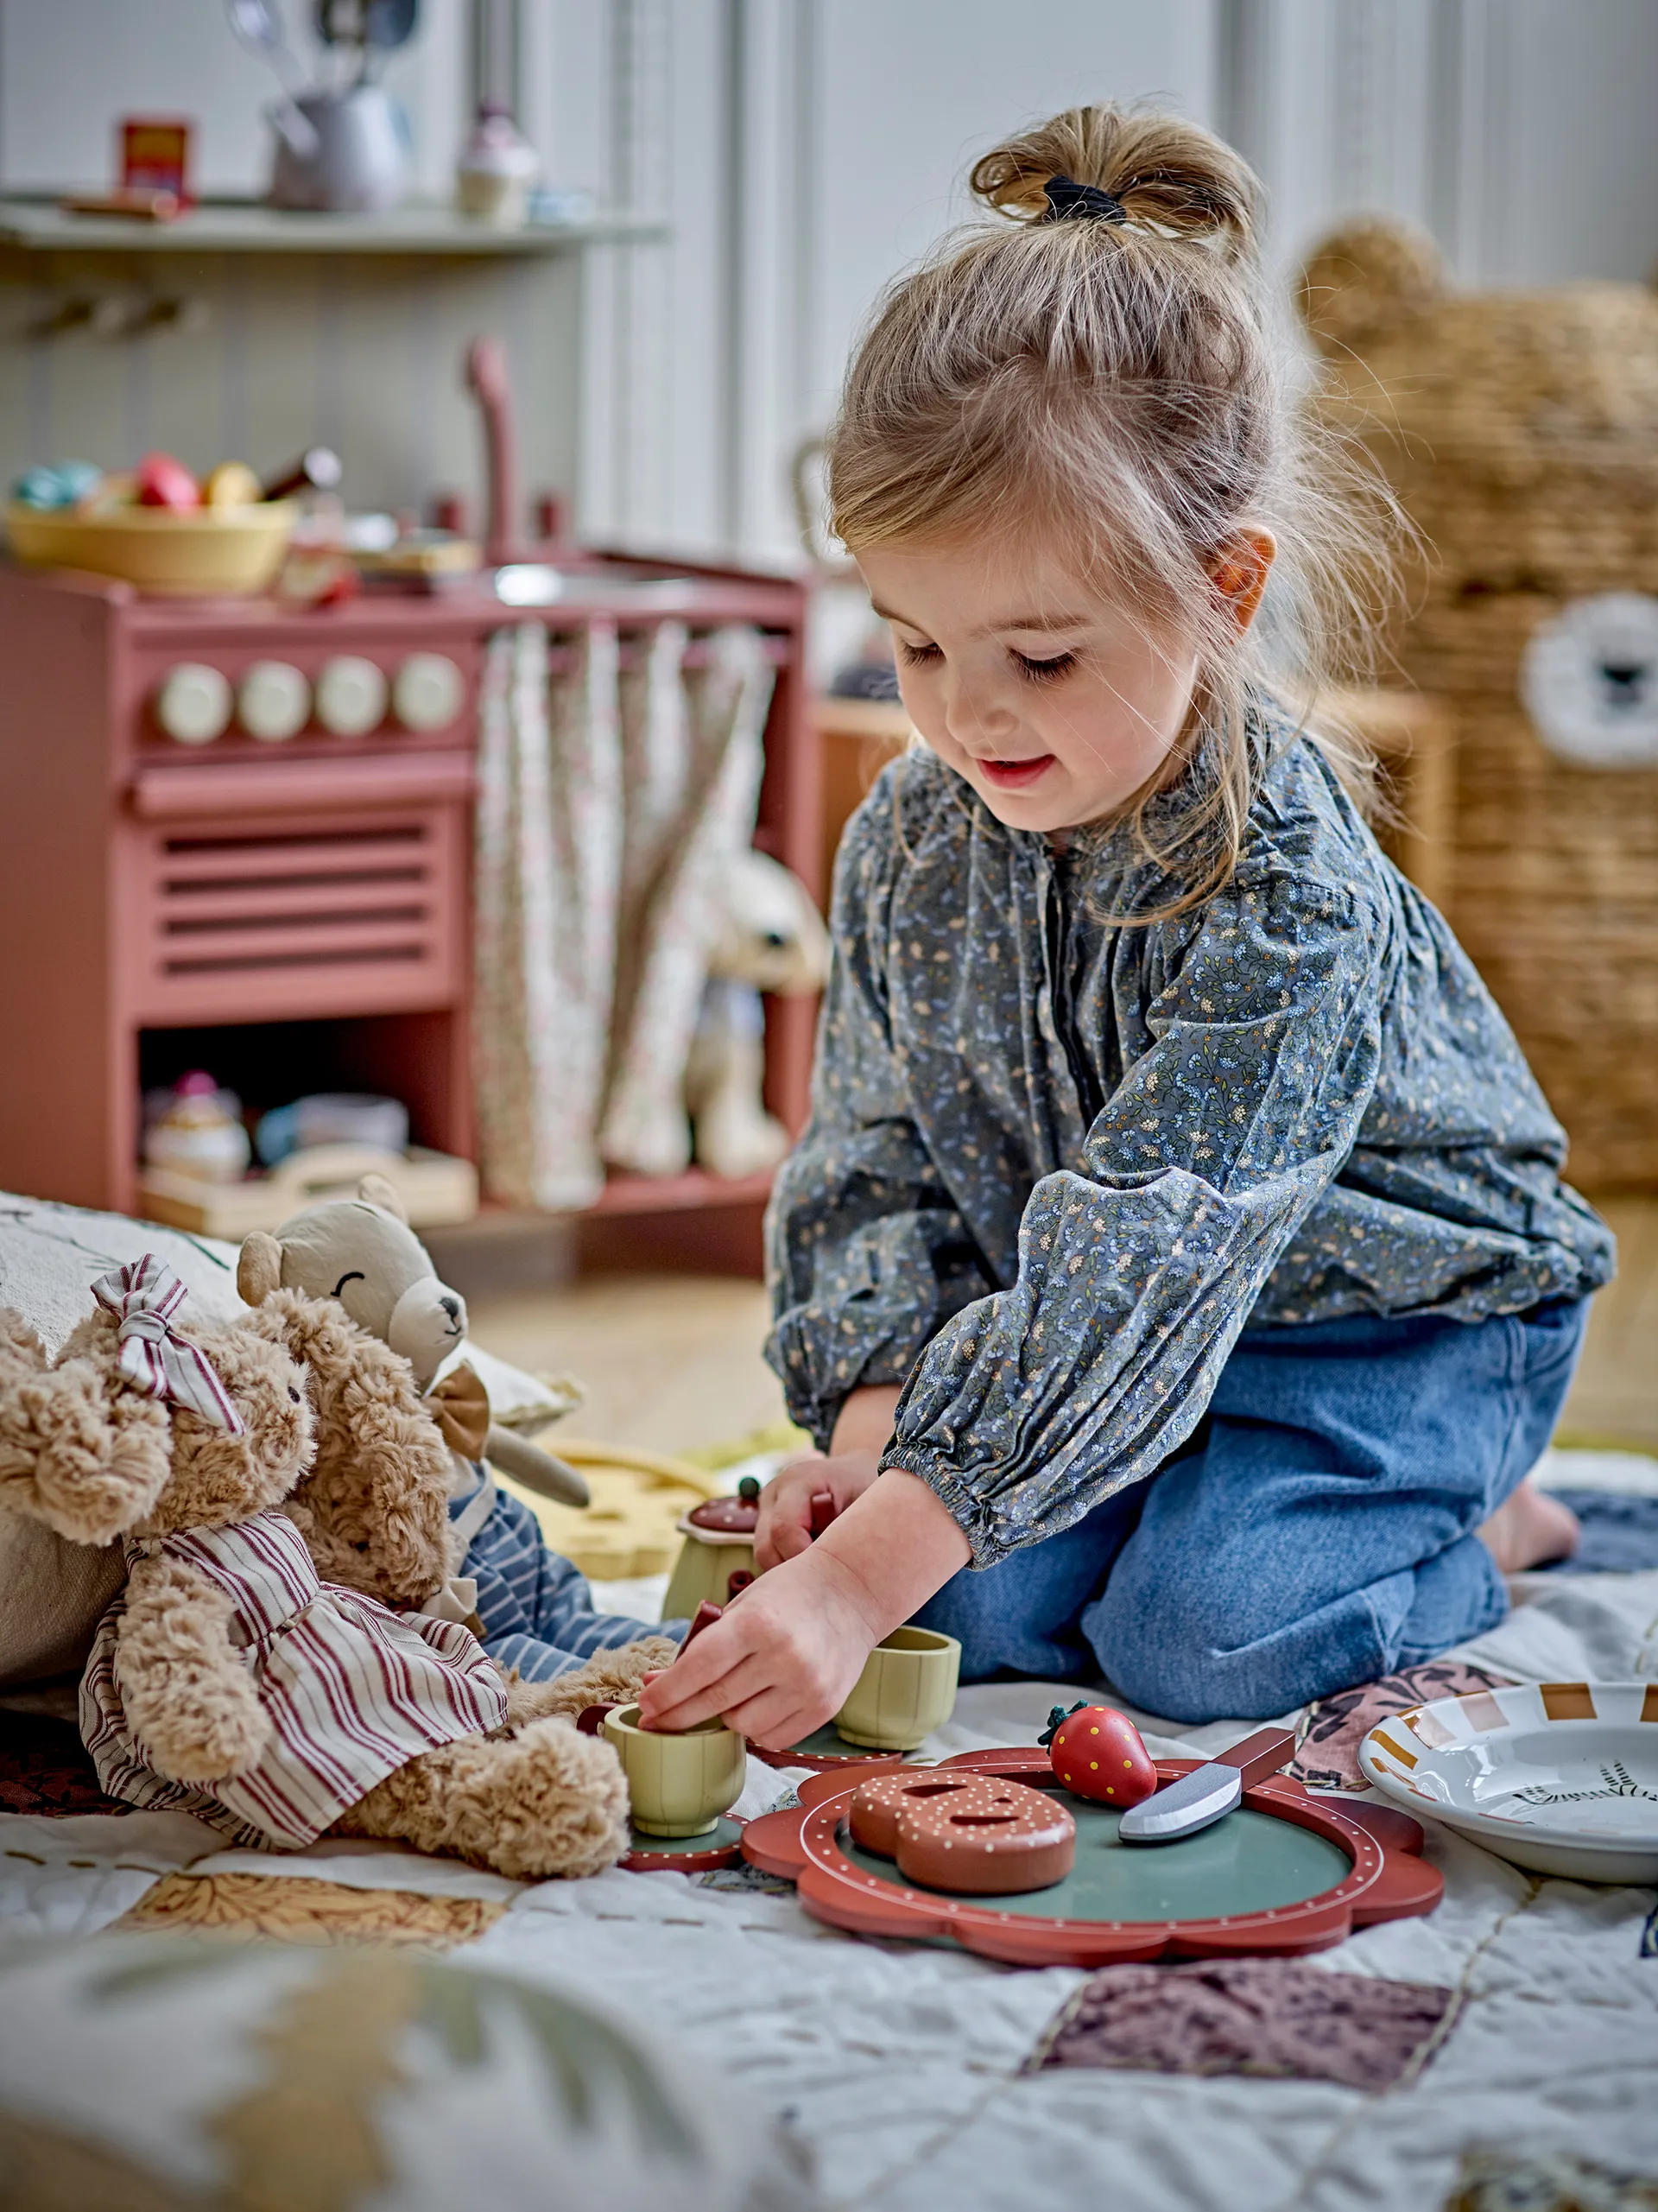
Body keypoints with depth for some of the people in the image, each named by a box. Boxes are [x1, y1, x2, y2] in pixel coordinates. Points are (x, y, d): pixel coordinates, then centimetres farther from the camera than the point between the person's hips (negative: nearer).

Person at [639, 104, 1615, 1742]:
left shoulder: (1287, 894, -31)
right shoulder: (908, 844, -9)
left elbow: (1136, 1275, -38)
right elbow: (872, 1171, -1)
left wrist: (860, 1578, -45)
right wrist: (871, 1429, -21)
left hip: (1402, 1318, -5)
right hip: (1133, 1328, 5)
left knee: (1196, 1640, -24)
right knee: (988, 1600, -19)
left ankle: (1478, 1526, 5)